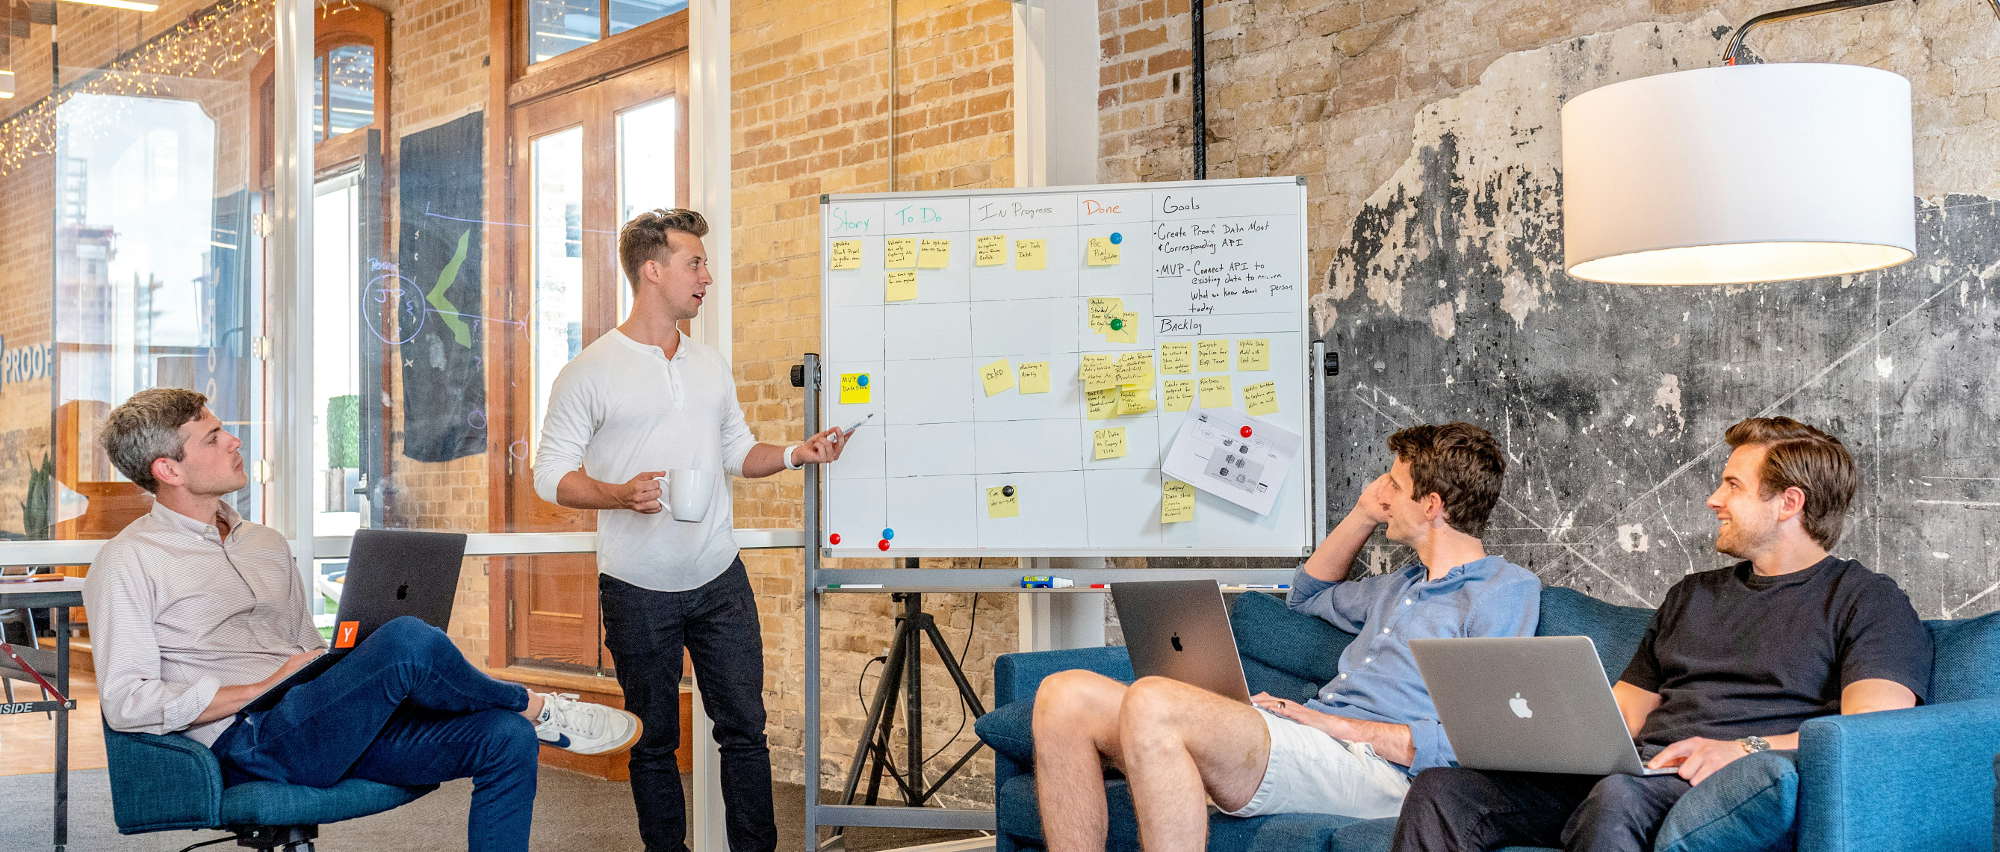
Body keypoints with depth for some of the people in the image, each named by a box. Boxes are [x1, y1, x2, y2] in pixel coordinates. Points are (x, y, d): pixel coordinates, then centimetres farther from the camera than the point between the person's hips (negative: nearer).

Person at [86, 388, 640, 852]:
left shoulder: (266, 544, 24)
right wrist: (263, 689, -12)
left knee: (506, 740, -14)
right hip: (251, 740, -7)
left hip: (332, 728, 8)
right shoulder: (128, 563, 1)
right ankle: (536, 708, -3)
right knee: (408, 640, -30)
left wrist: (348, 668, 3)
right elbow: (125, 703, -9)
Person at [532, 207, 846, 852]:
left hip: (720, 580, 4)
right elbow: (552, 474, -7)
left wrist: (795, 455, 1)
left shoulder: (711, 365, 11)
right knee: (654, 741, 8)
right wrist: (620, 494, -23)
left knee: (744, 726, 6)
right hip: (638, 591, -4)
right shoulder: (589, 373, -6)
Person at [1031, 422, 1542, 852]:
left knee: (1152, 702, -34)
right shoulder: (1405, 584, 30)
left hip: (1371, 766, -9)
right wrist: (1364, 514, 35)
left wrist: (1340, 725, -11)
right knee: (1066, 696, -10)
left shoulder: (1506, 590, 2)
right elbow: (1308, 594, 50)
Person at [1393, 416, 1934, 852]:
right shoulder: (1690, 596, 31)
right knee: (1441, 790, -19)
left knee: (1618, 796, -42)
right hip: (1636, 772, 7)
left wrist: (1745, 748, -23)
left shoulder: (1866, 600, 8)